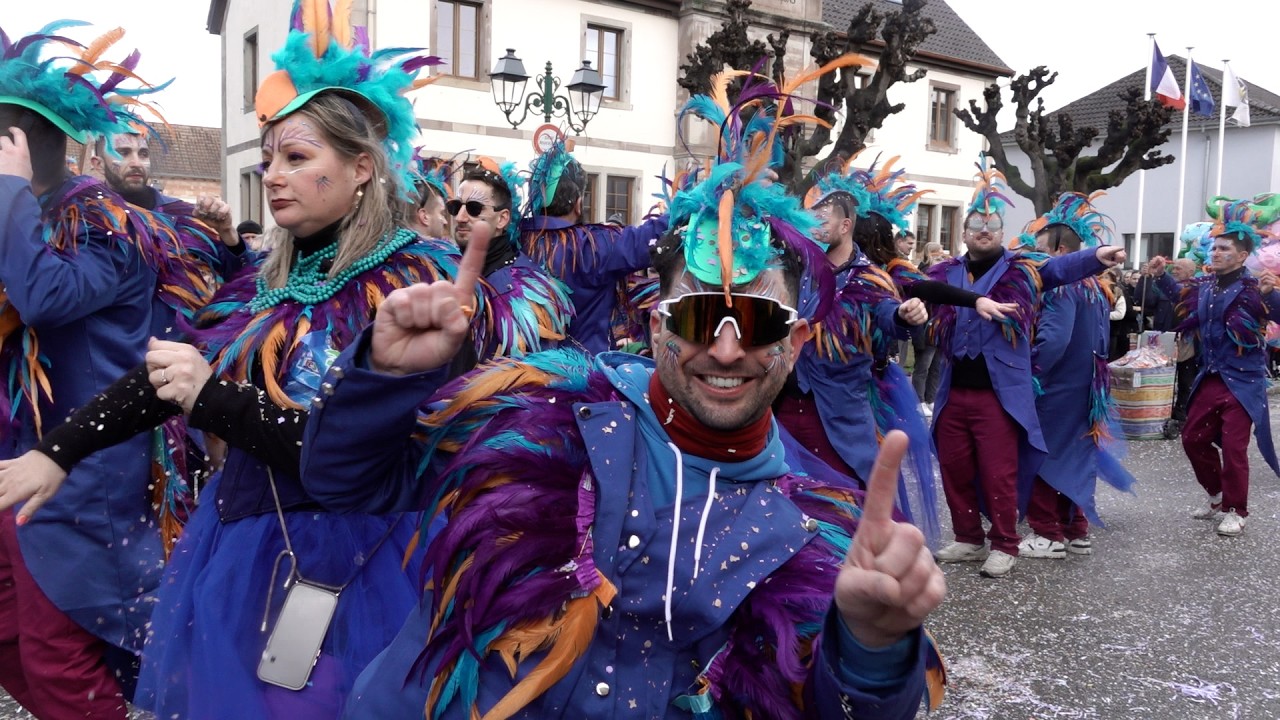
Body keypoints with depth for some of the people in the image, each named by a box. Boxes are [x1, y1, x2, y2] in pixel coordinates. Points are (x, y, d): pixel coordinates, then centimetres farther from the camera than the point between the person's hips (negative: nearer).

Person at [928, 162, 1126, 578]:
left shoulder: (1021, 269, 0)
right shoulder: (945, 274, 10)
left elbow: (1058, 267, -16)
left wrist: (1096, 257, -34)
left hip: (999, 393, -4)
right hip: (953, 393, 4)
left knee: (1000, 473, -1)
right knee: (955, 470, 11)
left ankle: (1004, 547, 14)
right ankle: (969, 540, 26)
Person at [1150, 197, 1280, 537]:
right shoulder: (1203, 286, 5)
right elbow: (1177, 295, 25)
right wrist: (1161, 275, 10)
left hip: (1242, 382, -7)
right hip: (1210, 379, 7)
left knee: (1233, 447, -3)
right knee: (1193, 438, 13)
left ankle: (1235, 511, 14)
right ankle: (1217, 496, 32)